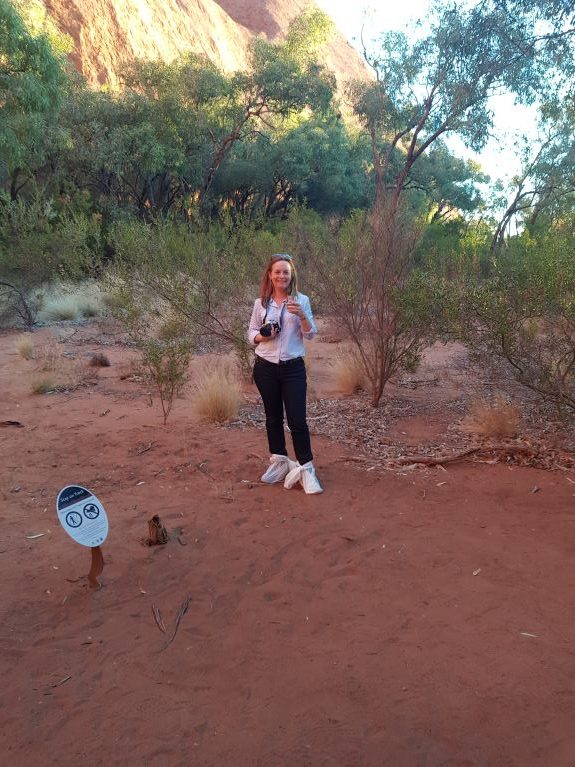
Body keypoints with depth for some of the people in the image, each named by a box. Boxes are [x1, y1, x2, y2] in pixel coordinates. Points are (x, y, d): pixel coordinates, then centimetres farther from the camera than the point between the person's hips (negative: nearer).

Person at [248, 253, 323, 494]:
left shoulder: (302, 300, -2)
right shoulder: (260, 303, 3)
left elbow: (311, 334, -3)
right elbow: (251, 334, 9)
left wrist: (302, 315, -21)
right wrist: (263, 336, -13)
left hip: (293, 368, -2)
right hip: (266, 368, 2)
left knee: (297, 420, -4)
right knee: (273, 418, 13)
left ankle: (306, 468, 5)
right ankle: (279, 462, 28)